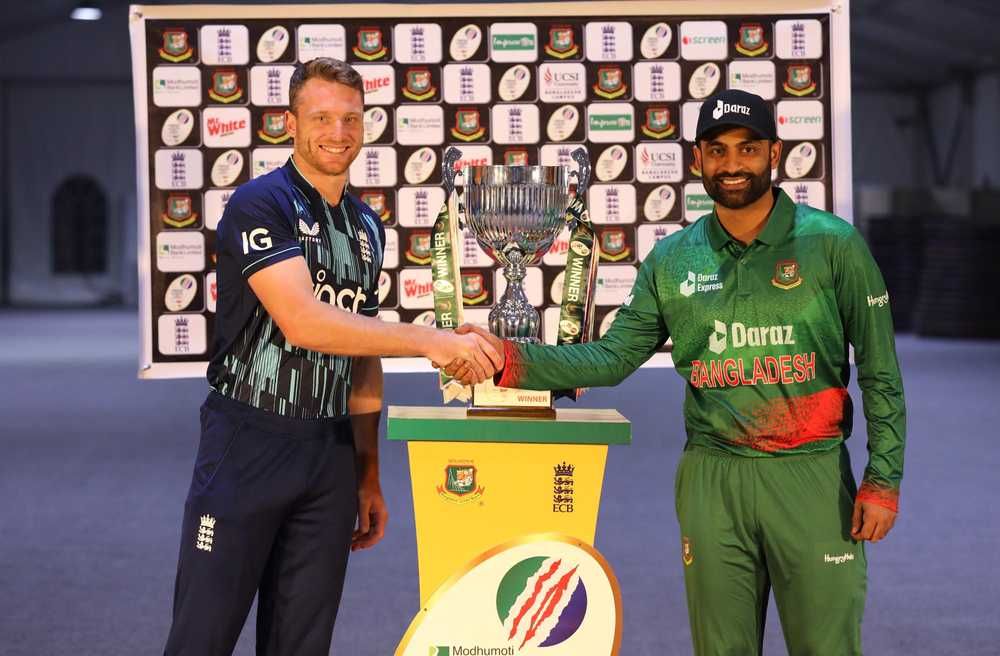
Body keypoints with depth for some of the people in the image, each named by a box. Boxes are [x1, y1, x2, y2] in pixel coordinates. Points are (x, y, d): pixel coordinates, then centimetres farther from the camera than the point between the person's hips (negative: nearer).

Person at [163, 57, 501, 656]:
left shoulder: (367, 225, 12)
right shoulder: (262, 204, -10)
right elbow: (304, 322, -24)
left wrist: (369, 474, 15)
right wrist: (431, 341, -26)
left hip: (330, 450, 6)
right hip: (249, 444, -6)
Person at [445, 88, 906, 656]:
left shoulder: (832, 244, -4)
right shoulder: (673, 261, 6)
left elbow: (880, 372, -2)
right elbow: (612, 358, 3)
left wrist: (884, 478, -8)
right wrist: (512, 360, -10)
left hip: (811, 478, -3)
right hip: (711, 478, 3)